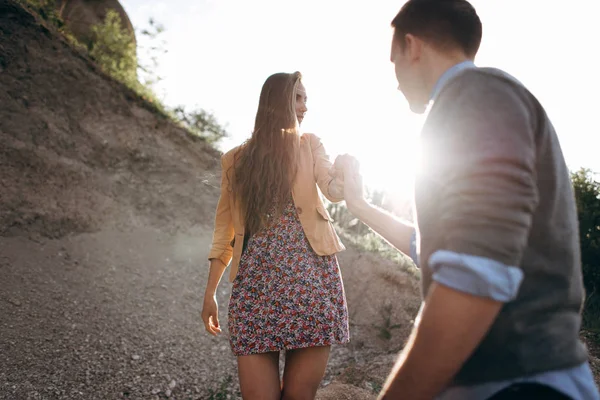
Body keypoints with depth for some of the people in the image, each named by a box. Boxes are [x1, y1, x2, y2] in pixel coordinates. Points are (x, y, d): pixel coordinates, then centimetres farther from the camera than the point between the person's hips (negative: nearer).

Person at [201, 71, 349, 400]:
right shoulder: (235, 160, 14)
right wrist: (210, 292, 10)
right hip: (256, 283, 1)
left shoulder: (309, 145, 13)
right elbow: (225, 227, 15)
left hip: (308, 276, 0)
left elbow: (334, 190, -5)